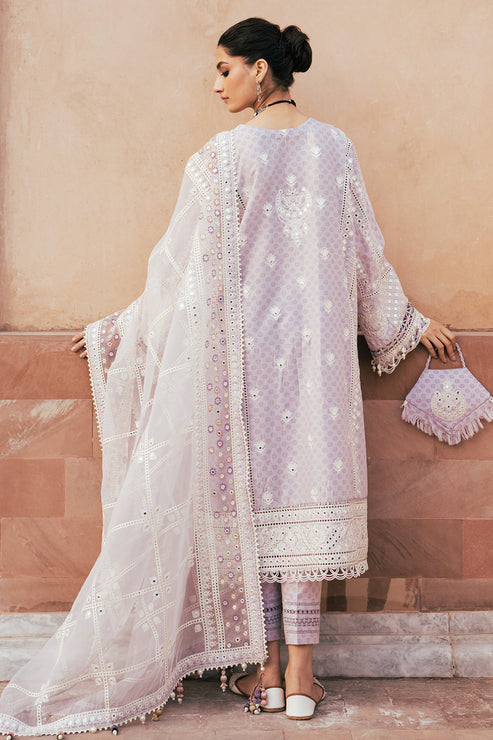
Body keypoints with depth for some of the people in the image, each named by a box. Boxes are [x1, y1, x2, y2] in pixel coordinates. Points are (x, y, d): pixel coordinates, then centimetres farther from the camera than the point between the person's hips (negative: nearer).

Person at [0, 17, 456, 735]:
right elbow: (366, 253, 8)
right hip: (317, 349, 3)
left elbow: (184, 267, -6)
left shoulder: (223, 156, -8)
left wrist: (117, 329, 6)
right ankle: (301, 674, 10)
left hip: (244, 346, -3)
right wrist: (410, 323, 21)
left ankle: (266, 669, 15)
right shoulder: (335, 147, 4)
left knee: (251, 496, 7)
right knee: (306, 493, 5)